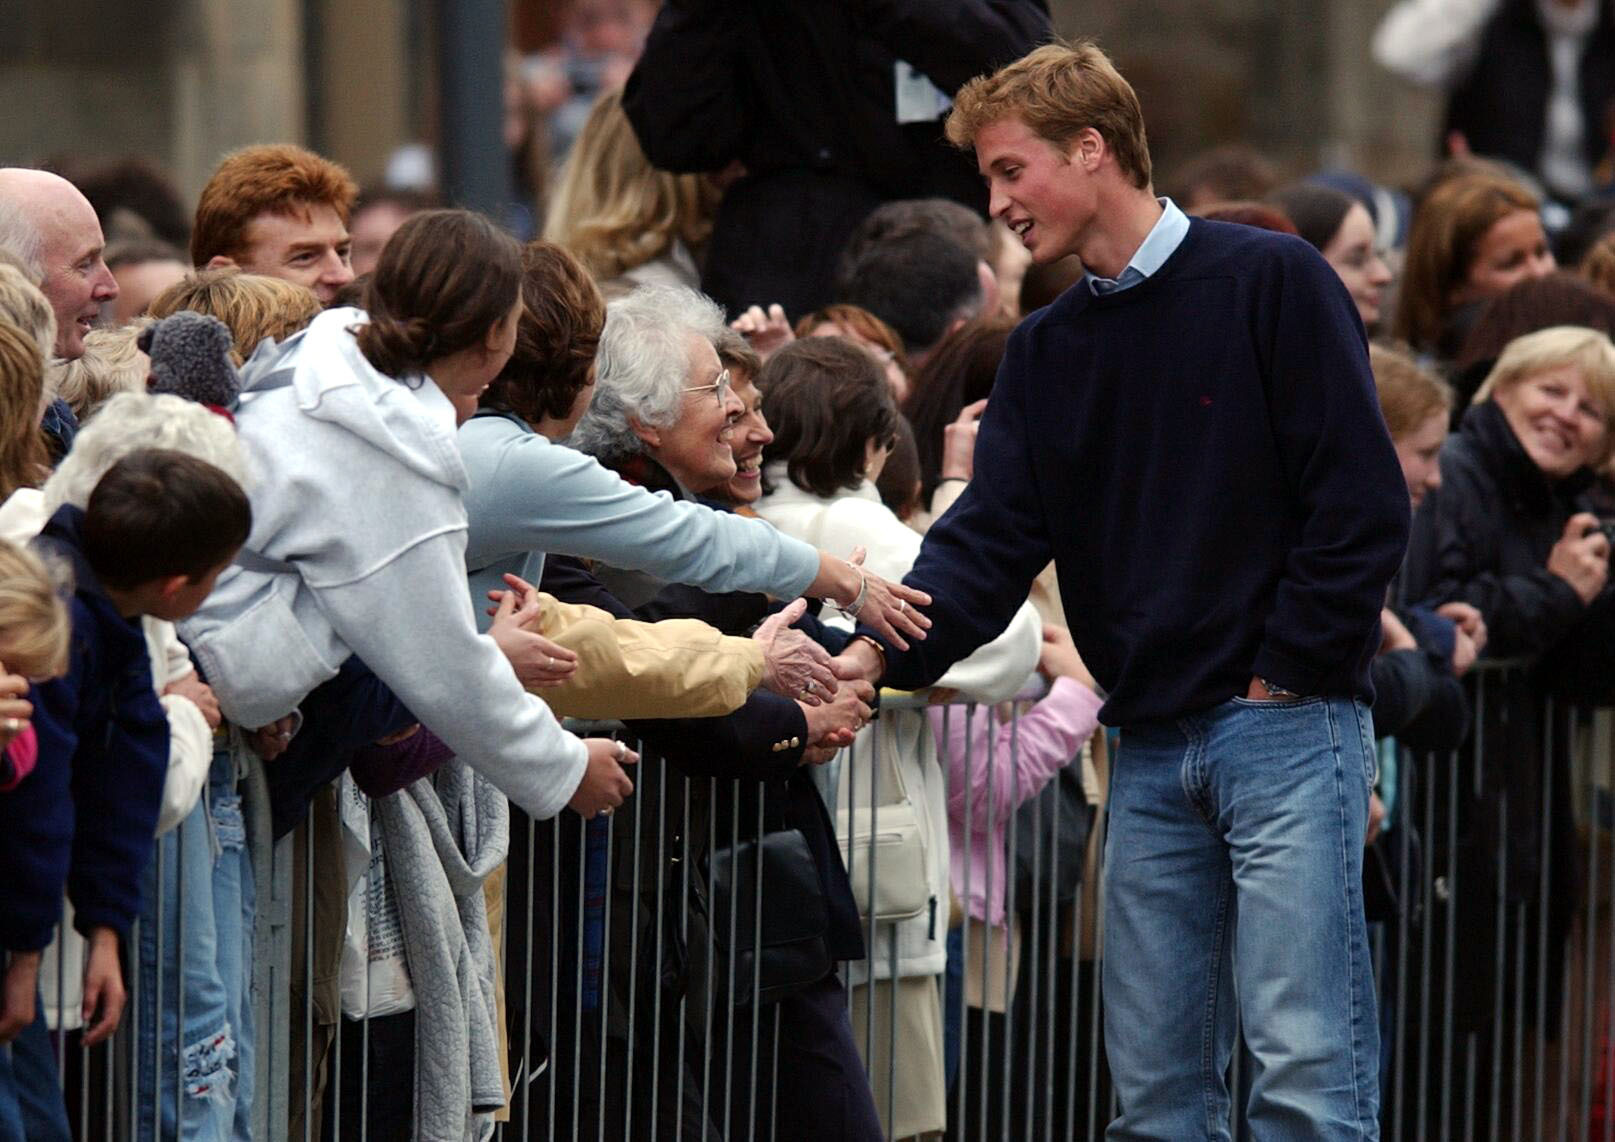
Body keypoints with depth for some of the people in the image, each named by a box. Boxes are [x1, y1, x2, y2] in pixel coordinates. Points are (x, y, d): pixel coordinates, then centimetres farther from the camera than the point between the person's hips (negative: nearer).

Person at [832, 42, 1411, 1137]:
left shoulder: (1270, 283, -4)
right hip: (1150, 748, 6)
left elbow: (1363, 504, -8)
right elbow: (990, 541, 5)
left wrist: (1284, 672, -11)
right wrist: (878, 653, -11)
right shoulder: (1046, 350, 15)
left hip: (1285, 724, -6)